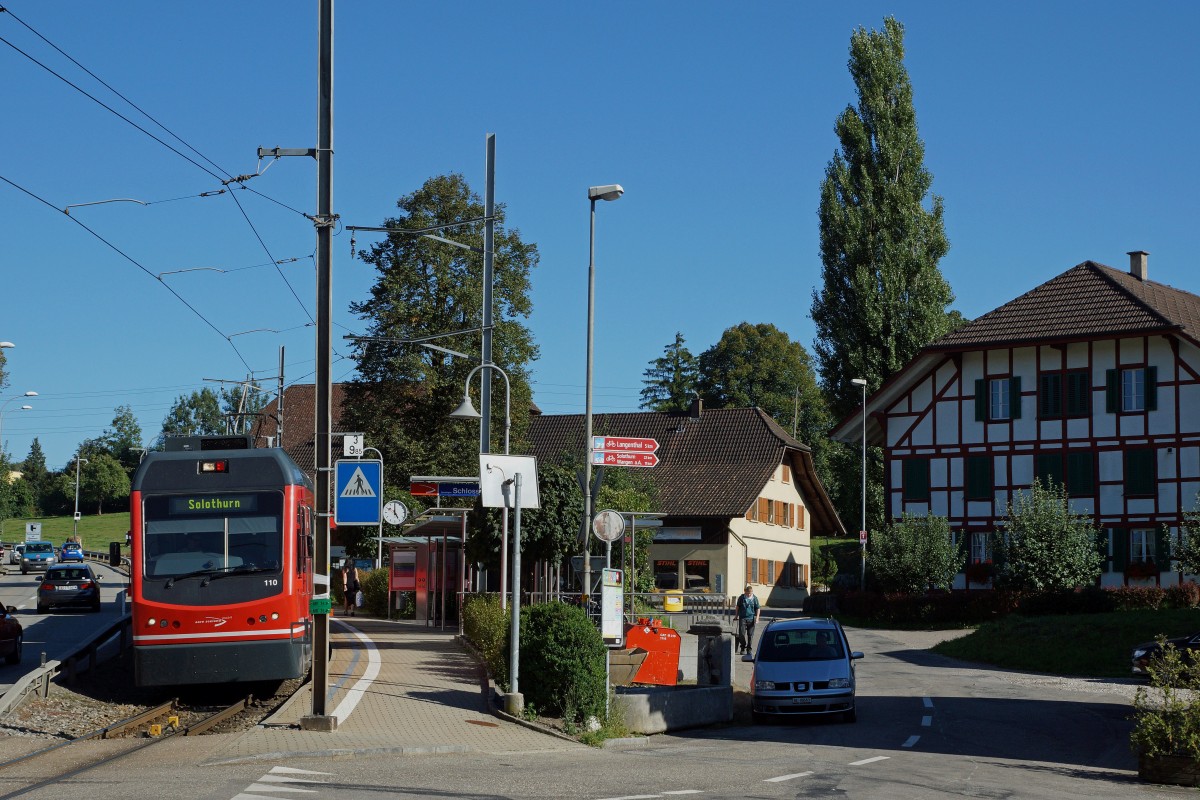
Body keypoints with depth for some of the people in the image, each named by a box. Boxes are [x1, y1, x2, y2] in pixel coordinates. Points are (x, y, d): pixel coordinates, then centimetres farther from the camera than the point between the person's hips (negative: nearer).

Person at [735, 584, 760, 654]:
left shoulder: (754, 598, 0)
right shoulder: (741, 597, 1)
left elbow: (758, 609, 5)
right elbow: (738, 607, 14)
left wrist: (757, 618, -5)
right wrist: (736, 616, 15)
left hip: (751, 618, 0)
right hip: (742, 618, 0)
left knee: (750, 635, 3)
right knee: (741, 634, -5)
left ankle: (749, 649, 13)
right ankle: (743, 648, 12)